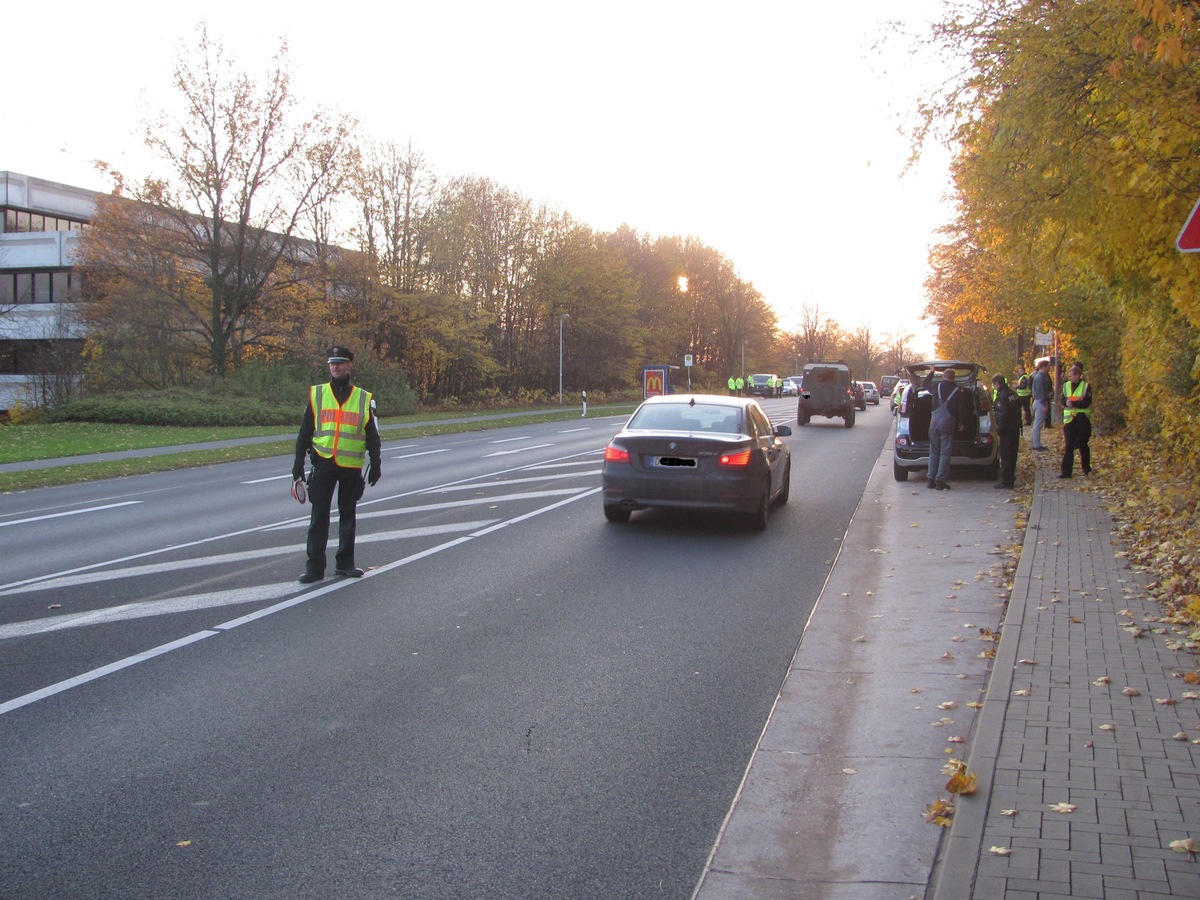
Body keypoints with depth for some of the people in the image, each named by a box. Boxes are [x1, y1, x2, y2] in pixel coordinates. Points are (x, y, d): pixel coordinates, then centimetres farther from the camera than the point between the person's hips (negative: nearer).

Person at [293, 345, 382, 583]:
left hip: (352, 466, 1)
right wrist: (299, 462, 3)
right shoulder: (316, 394, 5)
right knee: (319, 517, 0)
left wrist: (375, 465, 4)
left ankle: (345, 562, 21)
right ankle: (315, 566, 5)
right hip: (323, 464, -1)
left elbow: (372, 436, 9)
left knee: (348, 516, 10)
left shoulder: (364, 399, 5)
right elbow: (305, 431, 7)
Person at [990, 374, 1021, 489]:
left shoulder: (1002, 396, -17)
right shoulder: (1014, 394, 11)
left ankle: (1006, 481, -1)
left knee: (1005, 456, -3)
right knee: (1012, 454, 15)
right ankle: (1011, 480, 21)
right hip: (1016, 429, 9)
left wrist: (999, 429, -14)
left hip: (1007, 431, -9)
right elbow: (1018, 411, 16)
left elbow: (1002, 415, -22)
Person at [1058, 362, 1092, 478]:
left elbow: (1087, 403, -14)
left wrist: (1073, 403, -22)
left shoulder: (1086, 386, -5)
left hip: (1082, 419, -3)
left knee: (1083, 445, 8)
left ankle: (1087, 469, 22)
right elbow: (1063, 401, 1)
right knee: (1068, 446, -2)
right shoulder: (1066, 386, 7)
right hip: (1069, 419, 3)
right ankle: (1066, 471, -4)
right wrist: (1067, 403, -21)